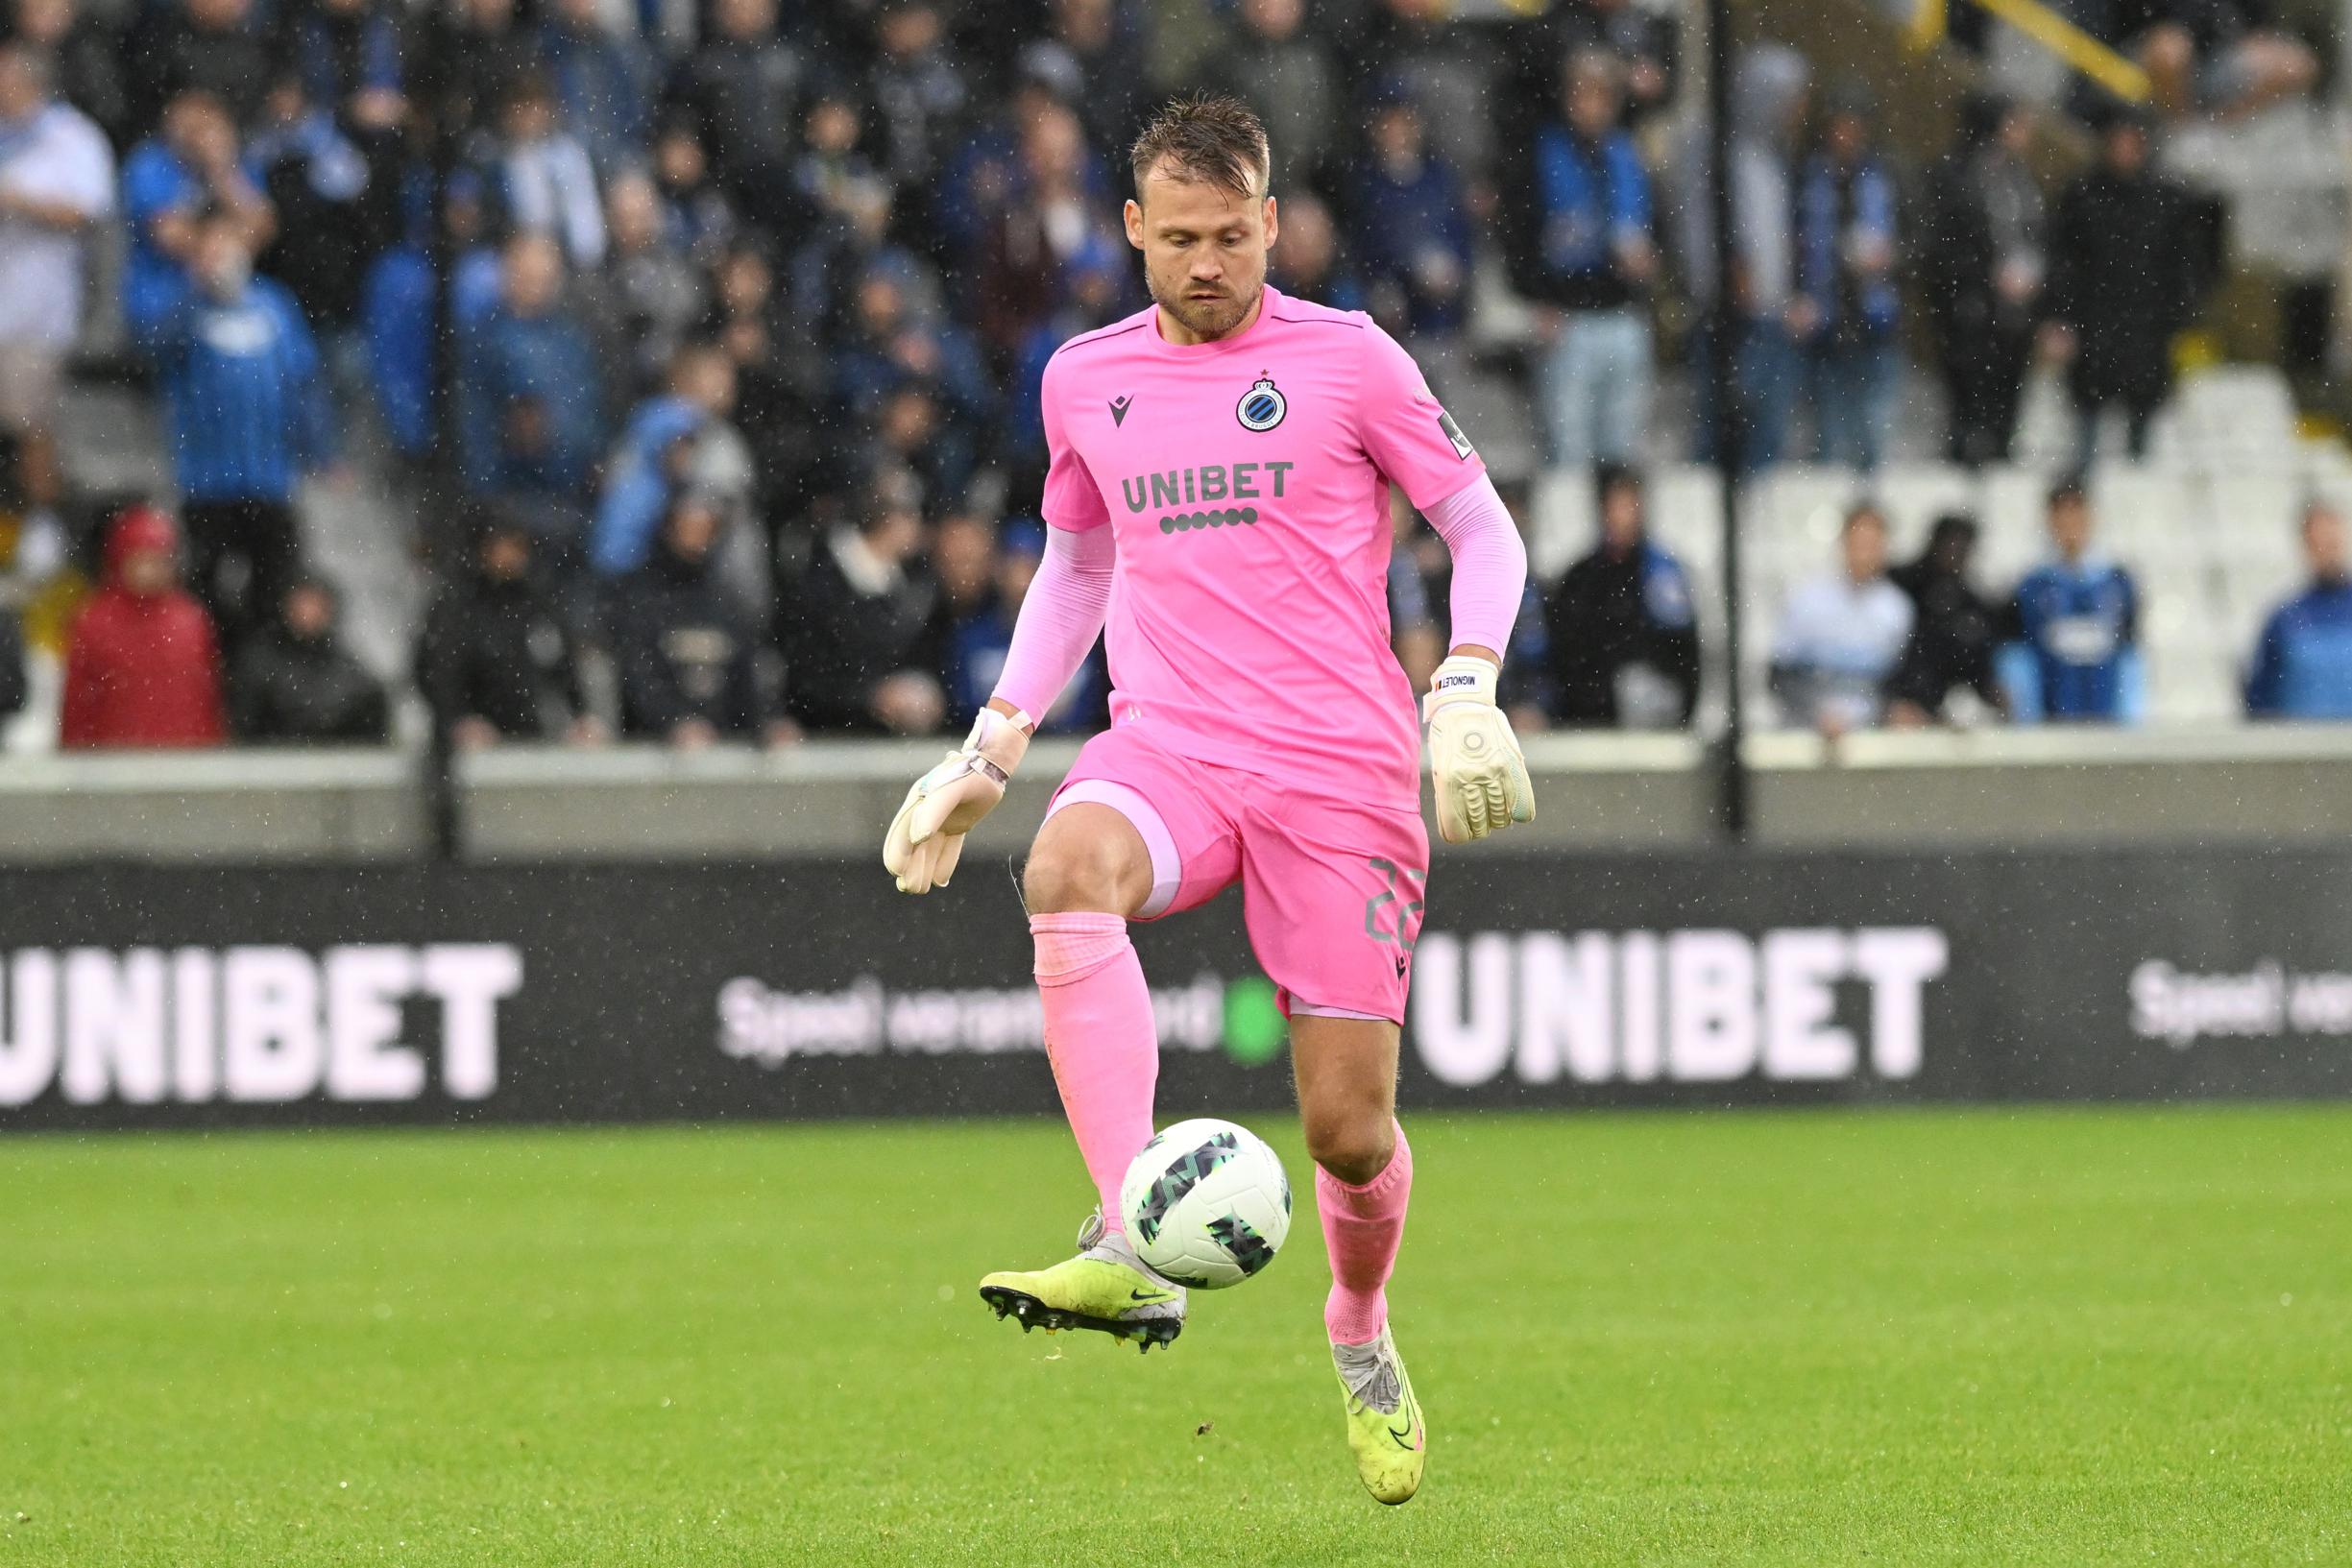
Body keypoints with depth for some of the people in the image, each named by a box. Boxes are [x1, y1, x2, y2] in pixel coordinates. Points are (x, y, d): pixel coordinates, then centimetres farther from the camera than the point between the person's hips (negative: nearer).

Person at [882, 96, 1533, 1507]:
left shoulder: (1347, 360, 2)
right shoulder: (1086, 382, 13)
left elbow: (1486, 531, 6)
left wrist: (1468, 692, -10)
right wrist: (990, 753, 19)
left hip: (1342, 767, -2)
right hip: (1169, 750, 2)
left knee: (1349, 1124, -3)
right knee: (1069, 869, -35)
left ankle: (1361, 1340, 32)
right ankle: (1136, 1257, -45)